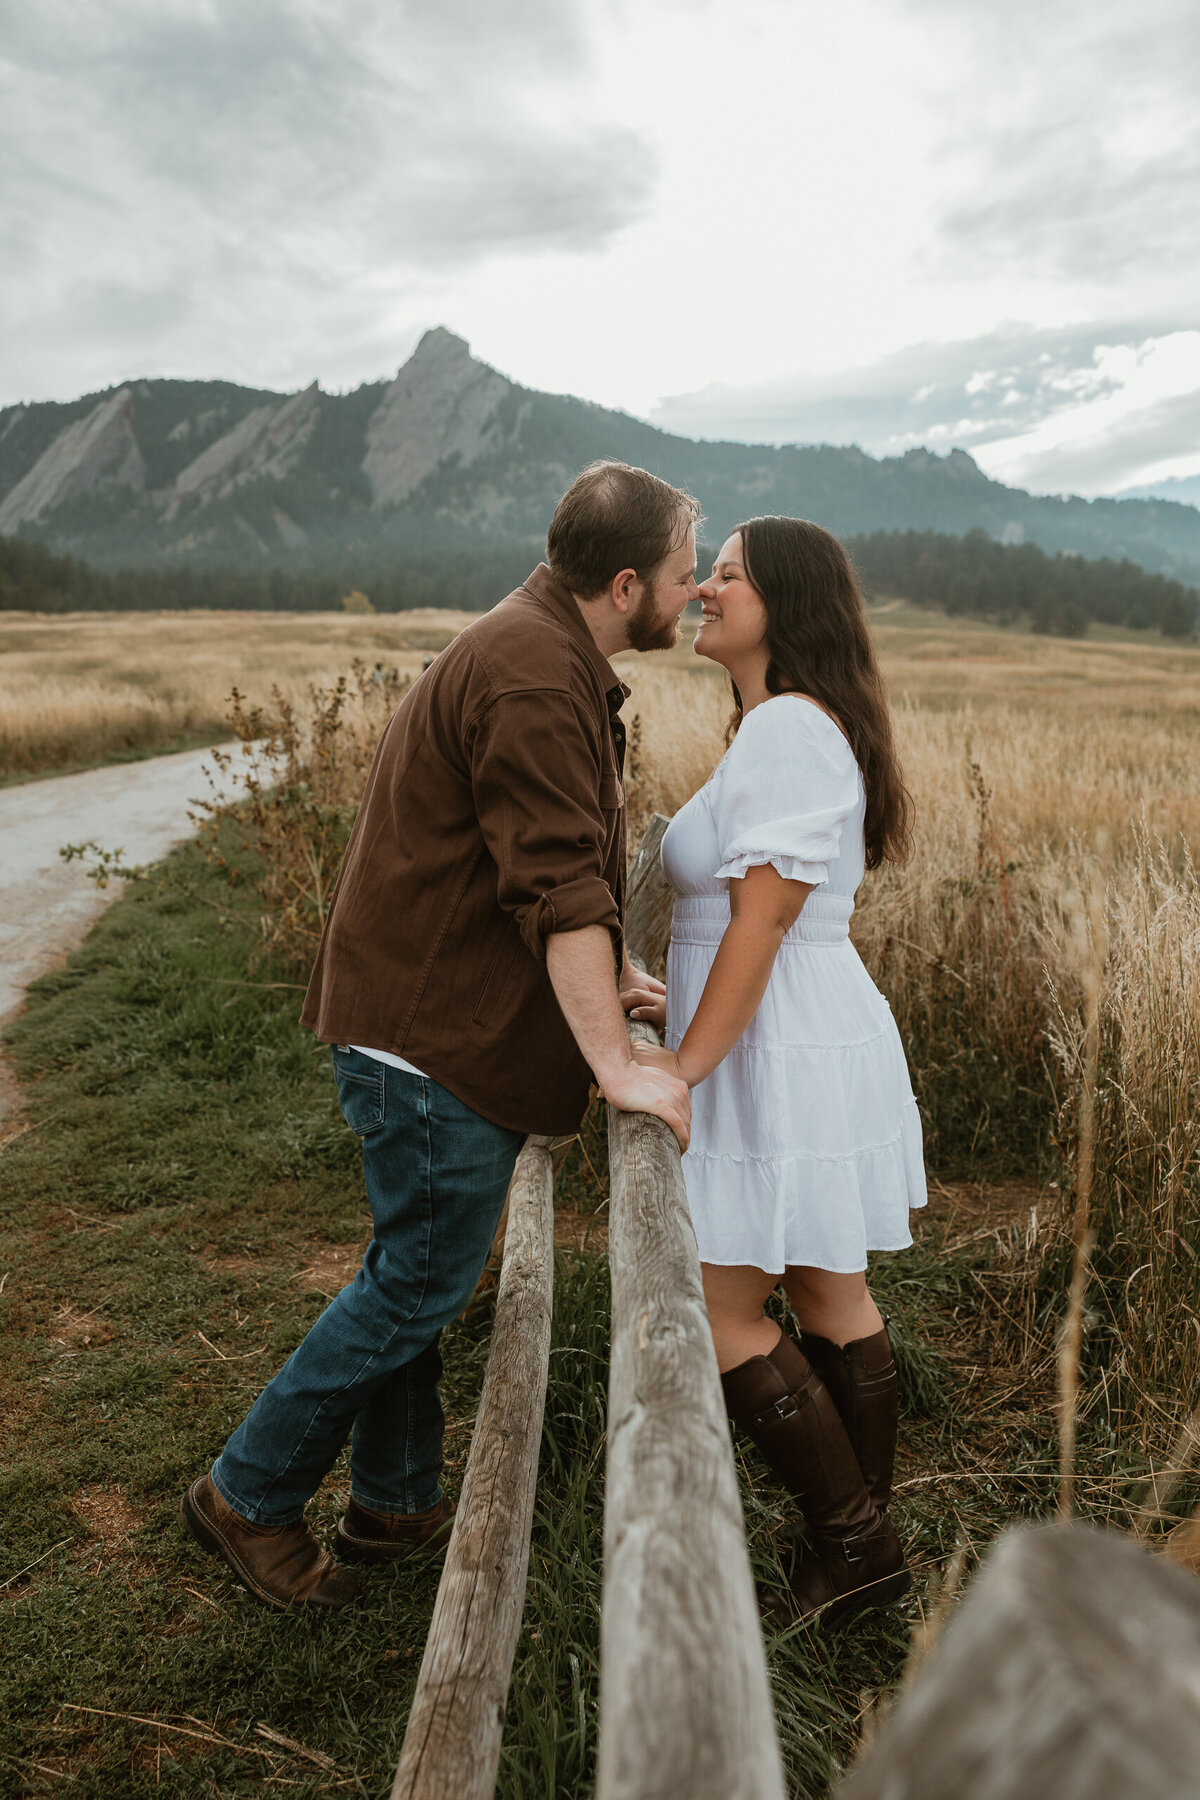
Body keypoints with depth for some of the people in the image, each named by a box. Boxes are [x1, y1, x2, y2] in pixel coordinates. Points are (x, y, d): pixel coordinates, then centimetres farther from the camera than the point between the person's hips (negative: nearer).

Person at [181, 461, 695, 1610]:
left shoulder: (544, 652, 16)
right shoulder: (533, 678, -20)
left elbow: (548, 862, 23)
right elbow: (559, 887, -27)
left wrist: (607, 977, 19)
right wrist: (617, 1066, -26)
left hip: (435, 1014, 11)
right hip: (435, 1031, -11)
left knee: (419, 1269, 19)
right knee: (422, 1279, 2)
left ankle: (395, 1502, 35)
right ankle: (249, 1495, 20)